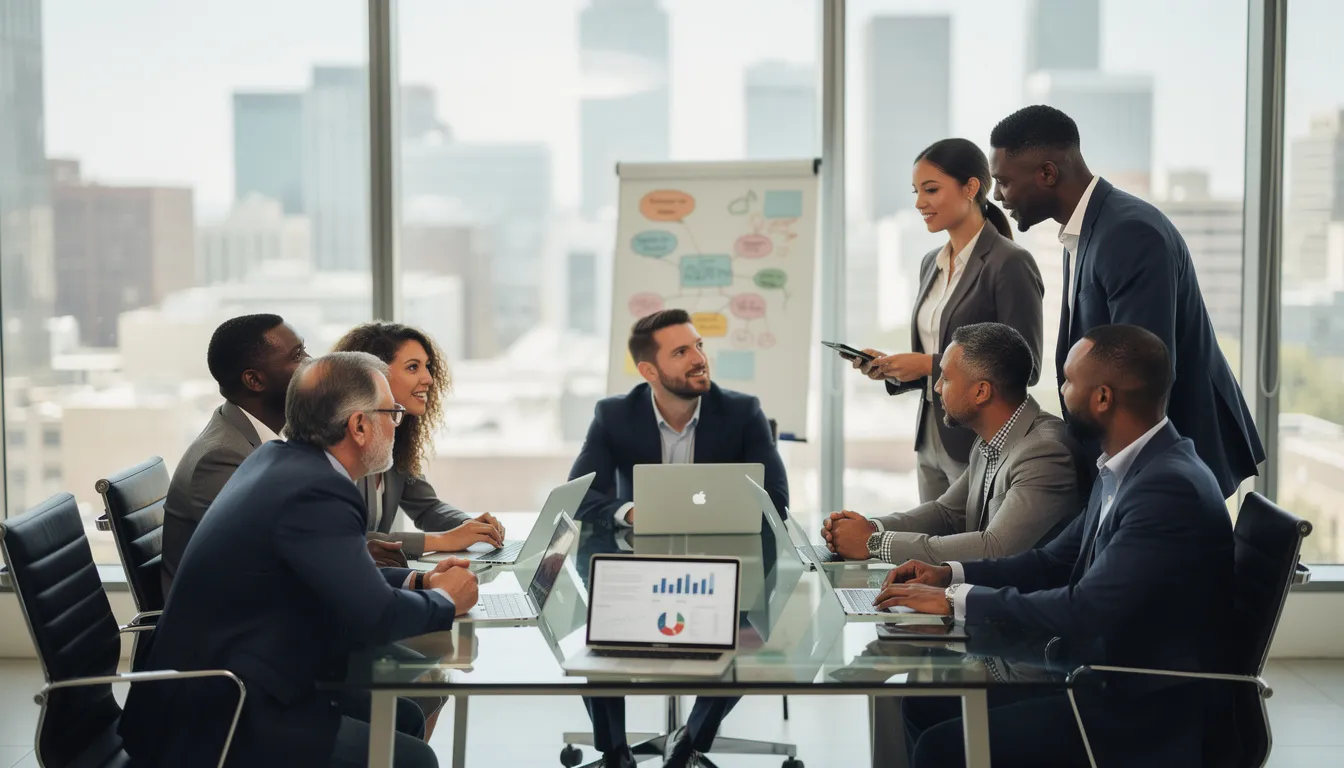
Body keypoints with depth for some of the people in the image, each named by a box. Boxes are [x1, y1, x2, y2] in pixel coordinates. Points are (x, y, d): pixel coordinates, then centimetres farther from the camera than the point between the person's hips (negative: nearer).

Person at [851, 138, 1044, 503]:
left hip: (983, 447, -8)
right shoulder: (932, 264, 13)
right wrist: (893, 368, 0)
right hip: (931, 442, 8)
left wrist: (931, 365, -18)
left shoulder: (1010, 263, -12)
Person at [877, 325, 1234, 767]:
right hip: (1098, 674, 9)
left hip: (1145, 713, -9)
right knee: (926, 701, 7)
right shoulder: (1126, 468, 7)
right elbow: (1057, 561, 16)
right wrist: (951, 575, 3)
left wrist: (957, 599, -20)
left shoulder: (1170, 489, -24)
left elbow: (1086, 609, -28)